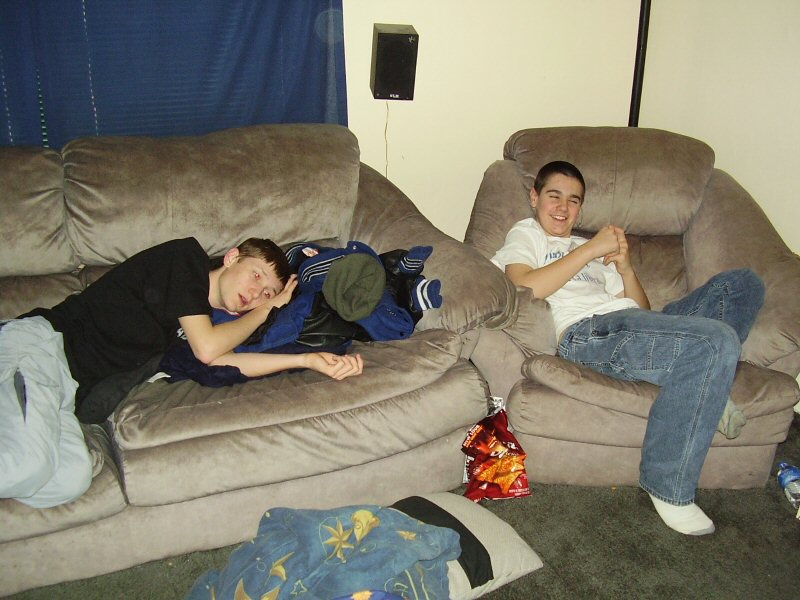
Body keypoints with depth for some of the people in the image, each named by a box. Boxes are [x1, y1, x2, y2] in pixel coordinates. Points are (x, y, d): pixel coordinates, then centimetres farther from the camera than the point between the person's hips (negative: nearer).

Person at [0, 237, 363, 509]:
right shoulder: (187, 256, -3)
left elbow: (224, 361, 0)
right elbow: (207, 349, -10)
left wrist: (309, 360, -4)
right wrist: (267, 310, 6)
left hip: (66, 389, 8)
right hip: (42, 340, -8)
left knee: (72, 479, -21)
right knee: (30, 465, -33)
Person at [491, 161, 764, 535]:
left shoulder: (597, 250, 36)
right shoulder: (525, 234, 18)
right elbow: (527, 286, -8)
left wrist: (626, 270, 4)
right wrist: (592, 248, -4)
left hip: (636, 325, 7)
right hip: (590, 333, -7)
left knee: (742, 283, -4)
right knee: (719, 340, -28)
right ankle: (668, 488, -20)